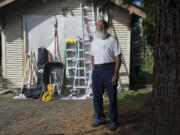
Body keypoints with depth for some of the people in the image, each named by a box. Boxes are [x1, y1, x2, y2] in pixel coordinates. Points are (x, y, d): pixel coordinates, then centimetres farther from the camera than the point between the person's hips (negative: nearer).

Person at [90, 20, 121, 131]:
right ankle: (100, 119, 28)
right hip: (97, 70, 6)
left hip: (109, 69, -5)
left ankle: (113, 121, 18)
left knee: (112, 97, 2)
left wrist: (115, 75, -15)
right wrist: (94, 71, 12)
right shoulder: (95, 41, 14)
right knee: (97, 96, 11)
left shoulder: (112, 40, -4)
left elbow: (118, 58, -8)